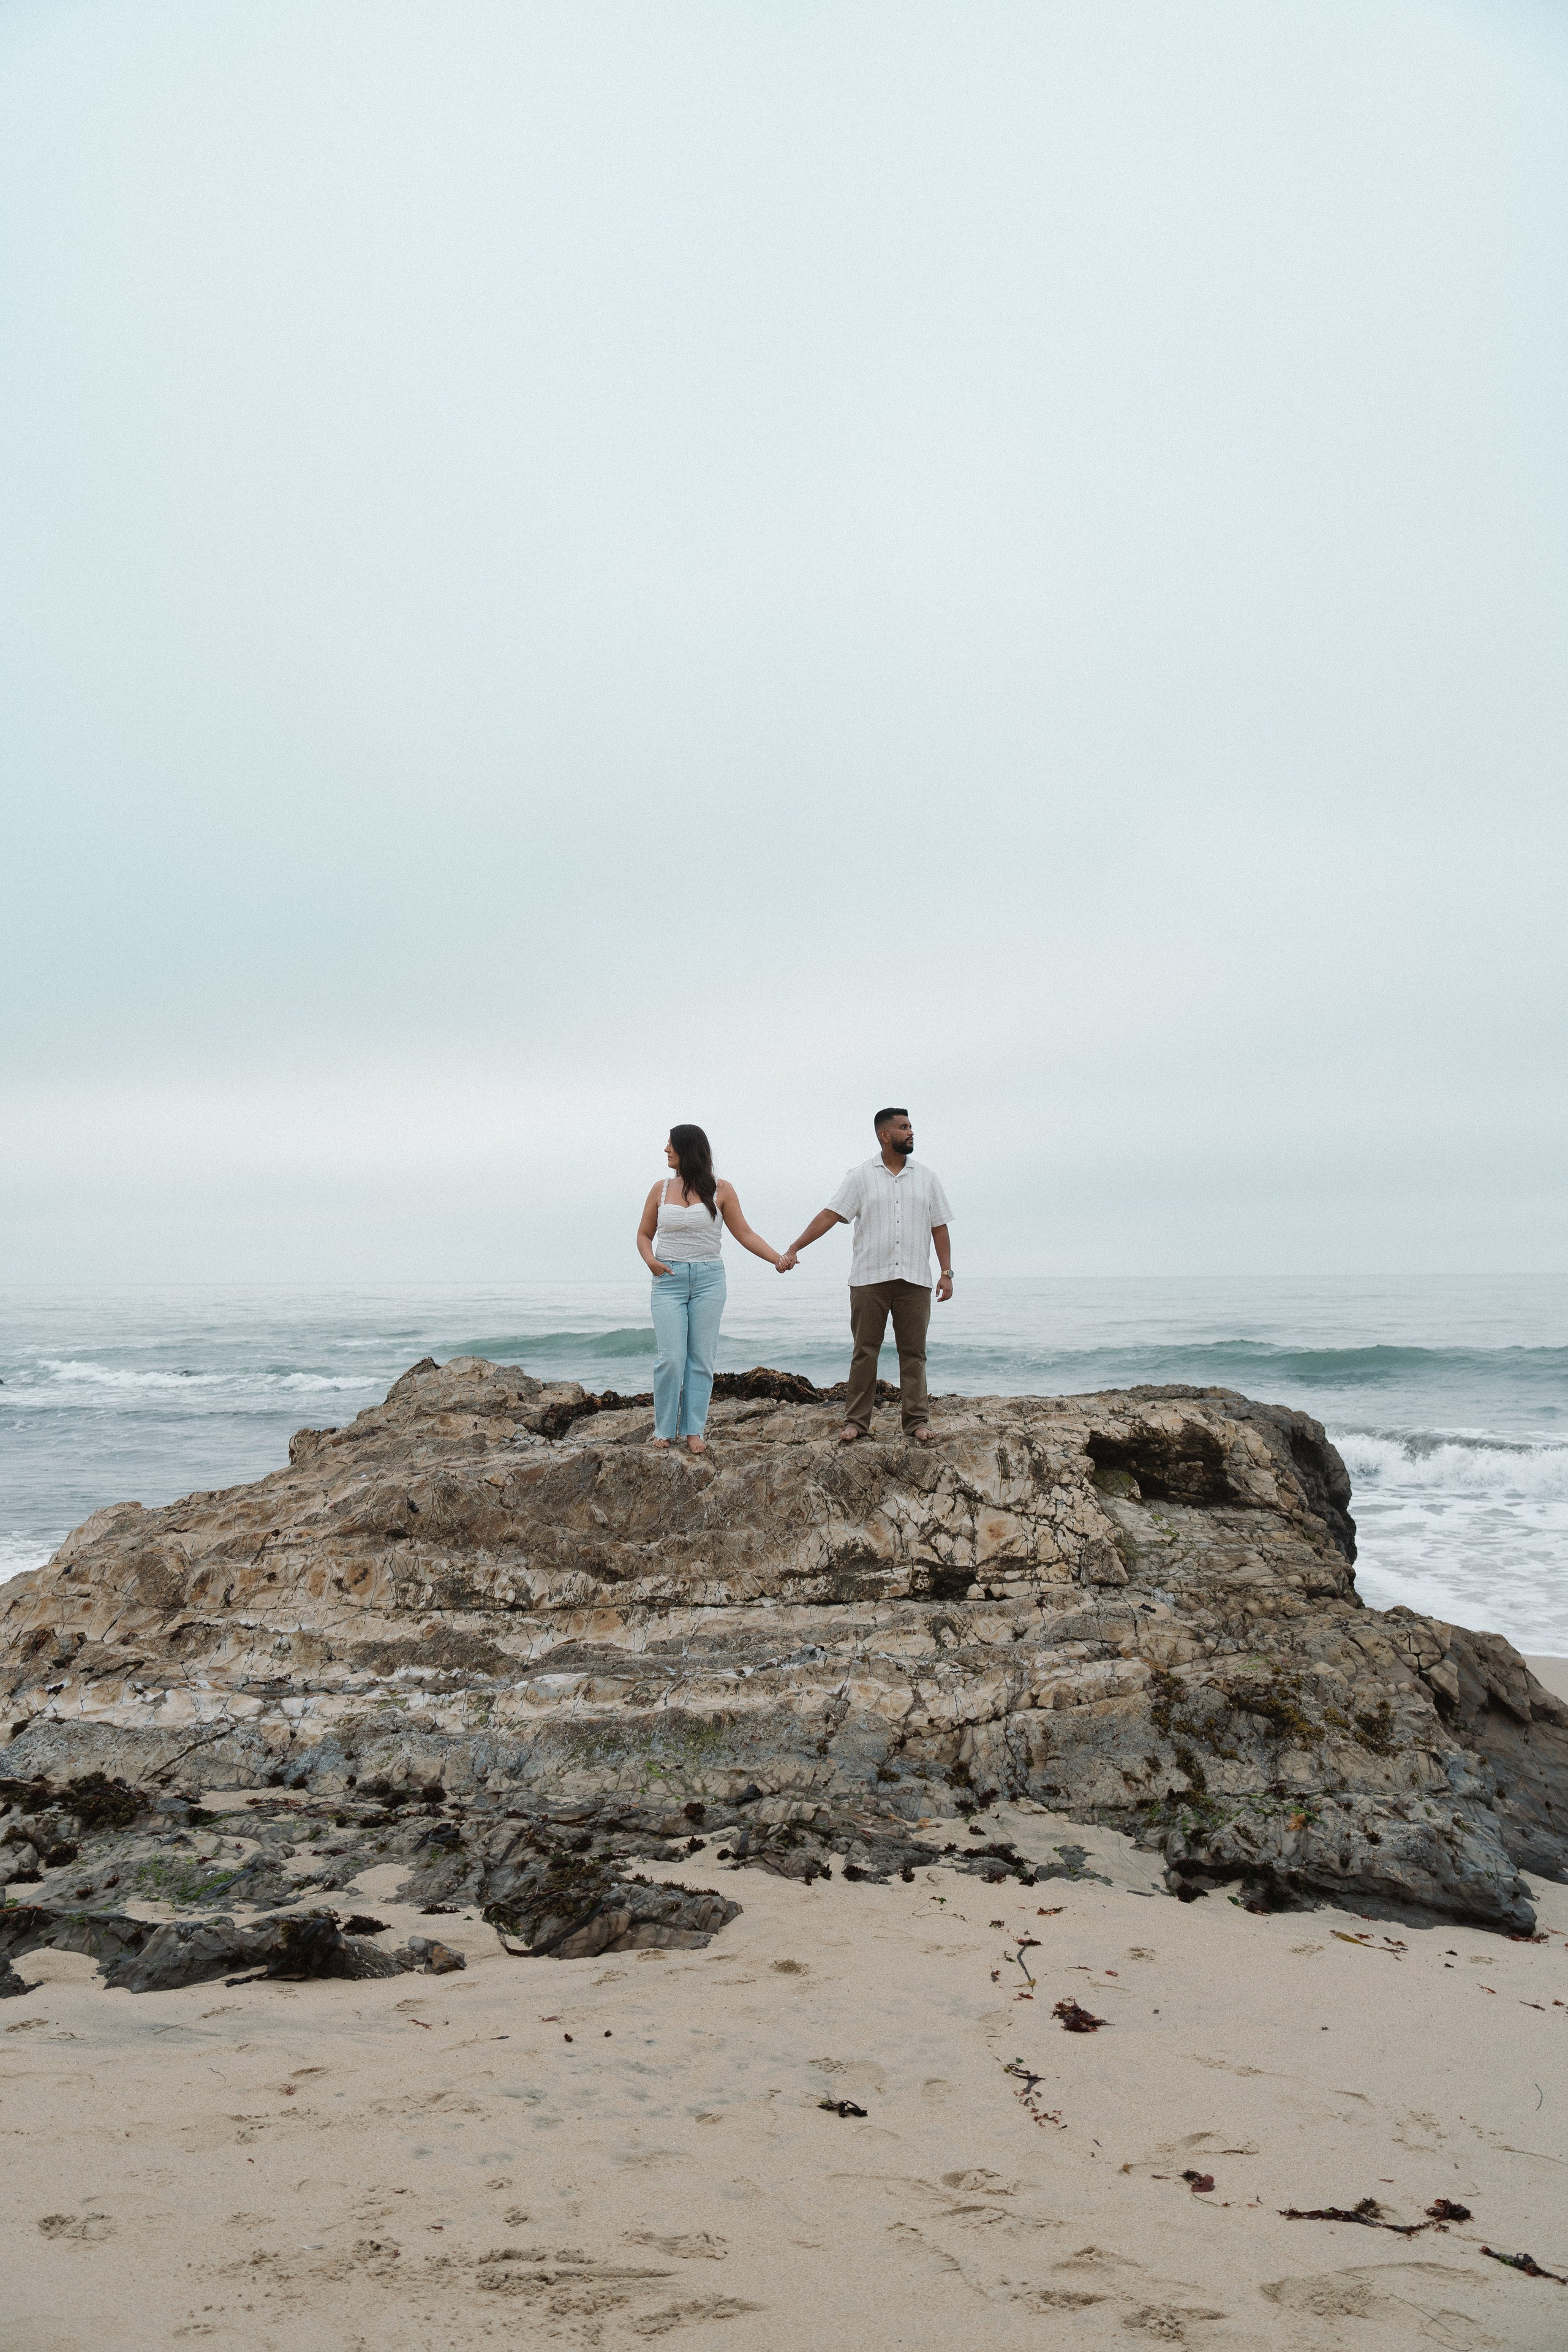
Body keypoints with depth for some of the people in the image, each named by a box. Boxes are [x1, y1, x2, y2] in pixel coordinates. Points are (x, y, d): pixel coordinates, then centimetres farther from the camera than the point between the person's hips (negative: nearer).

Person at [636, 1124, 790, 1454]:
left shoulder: (719, 1190, 2)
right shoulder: (661, 1190, 7)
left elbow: (744, 1233, 3)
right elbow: (644, 1234, 16)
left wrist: (778, 1259, -9)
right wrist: (650, 1260, -5)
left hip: (708, 1279, -1)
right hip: (668, 1279, 1)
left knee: (701, 1358, 1)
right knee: (670, 1358, -7)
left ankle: (694, 1431, 6)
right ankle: (664, 1431, 3)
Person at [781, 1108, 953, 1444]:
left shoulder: (926, 1179, 12)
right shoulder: (860, 1177, 4)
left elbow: (939, 1228, 12)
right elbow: (829, 1215, -2)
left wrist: (947, 1273, 4)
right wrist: (794, 1249, -10)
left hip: (915, 1279, 2)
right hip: (869, 1279, -2)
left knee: (913, 1352, 2)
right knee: (865, 1352, 1)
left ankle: (917, 1421, 7)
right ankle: (856, 1421, 5)